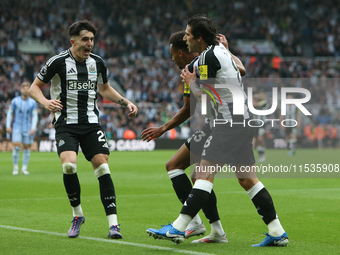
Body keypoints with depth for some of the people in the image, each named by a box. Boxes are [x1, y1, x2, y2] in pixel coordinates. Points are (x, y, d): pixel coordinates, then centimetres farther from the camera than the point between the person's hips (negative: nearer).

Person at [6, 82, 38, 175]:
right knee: (16, 147, -10)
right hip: (17, 128, -1)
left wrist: (33, 128, -11)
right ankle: (15, 168, 1)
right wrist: (8, 126, -1)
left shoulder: (33, 102, 1)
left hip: (28, 128, 2)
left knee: (27, 148, 1)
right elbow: (9, 113, 5)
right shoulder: (15, 101, -1)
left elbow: (35, 116, 1)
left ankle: (24, 169, 9)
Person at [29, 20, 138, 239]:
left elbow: (105, 89, 24)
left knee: (102, 167, -10)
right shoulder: (58, 62, -7)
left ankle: (113, 223, -8)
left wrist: (126, 102, 12)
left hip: (92, 123, 3)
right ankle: (78, 215, 1)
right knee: (69, 165, -23)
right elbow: (35, 87, 2)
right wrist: (45, 102, -18)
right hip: (66, 123, -3)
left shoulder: (97, 63, 6)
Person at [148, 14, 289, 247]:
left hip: (231, 121, -10)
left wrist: (190, 81, 7)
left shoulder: (209, 56, -12)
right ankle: (277, 232, 10)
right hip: (242, 121, 10)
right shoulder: (220, 50, 16)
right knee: (247, 179, 10)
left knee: (204, 173, -12)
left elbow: (204, 95, -10)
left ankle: (178, 229, -16)